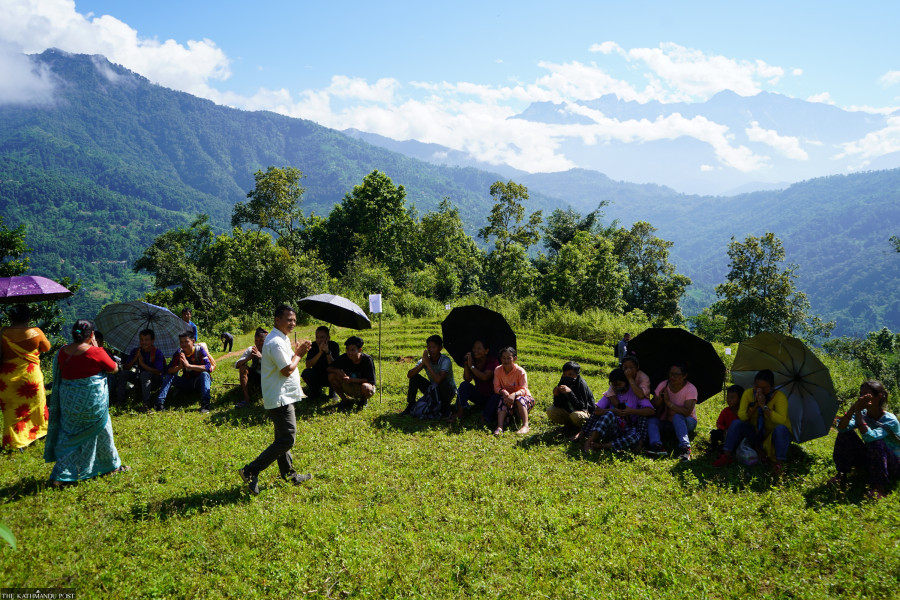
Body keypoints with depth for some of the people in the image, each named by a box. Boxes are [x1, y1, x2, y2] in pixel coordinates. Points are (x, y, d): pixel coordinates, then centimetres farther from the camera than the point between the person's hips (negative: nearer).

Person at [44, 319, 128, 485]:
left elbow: (59, 376, 11)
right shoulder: (96, 352, -17)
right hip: (92, 401, -4)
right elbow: (114, 368, -2)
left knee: (70, 436, 16)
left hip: (68, 400, 4)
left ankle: (60, 476, 17)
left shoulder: (62, 352, -3)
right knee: (101, 431, 14)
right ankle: (112, 465, 29)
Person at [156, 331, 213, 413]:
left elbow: (208, 367, -28)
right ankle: (160, 403, -23)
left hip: (199, 383, -4)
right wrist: (179, 367, -32)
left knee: (204, 374, -34)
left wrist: (189, 365, -36)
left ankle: (205, 404, -48)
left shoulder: (199, 350, -14)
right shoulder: (179, 353, -4)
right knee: (168, 376, -13)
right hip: (186, 383, 4)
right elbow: (168, 369, -10)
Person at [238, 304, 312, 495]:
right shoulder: (276, 342, -20)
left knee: (282, 437, 18)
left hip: (283, 397, 11)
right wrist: (298, 354, -8)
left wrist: (297, 351, 6)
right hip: (280, 399, -11)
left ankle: (289, 474, 29)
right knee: (287, 438, -11)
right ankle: (251, 471, -9)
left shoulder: (282, 339, 15)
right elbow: (287, 370, -21)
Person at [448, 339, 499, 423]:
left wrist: (471, 366, -25)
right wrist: (466, 365, -24)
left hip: (492, 396, -4)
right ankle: (460, 413, -26)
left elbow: (485, 377, -28)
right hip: (479, 395, 4)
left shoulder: (493, 361, -12)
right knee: (464, 385, -21)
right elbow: (467, 379, -12)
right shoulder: (473, 361, 1)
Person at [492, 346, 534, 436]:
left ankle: (525, 426, -47)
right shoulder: (498, 370, -5)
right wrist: (503, 392, -33)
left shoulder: (520, 371, -15)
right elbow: (496, 387, -10)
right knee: (503, 400, -31)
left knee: (519, 399, -35)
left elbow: (523, 389, -22)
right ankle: (499, 427, -46)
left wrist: (514, 394, -44)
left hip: (524, 398, -2)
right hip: (507, 397, 2)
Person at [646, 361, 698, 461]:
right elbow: (652, 406, 0)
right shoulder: (663, 385, -4)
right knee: (651, 419, -23)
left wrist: (668, 402, -26)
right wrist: (659, 400, -22)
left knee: (677, 417, -36)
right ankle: (657, 446, -43)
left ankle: (685, 448, -42)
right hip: (667, 422, 4)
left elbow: (687, 412, -28)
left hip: (687, 422, -4)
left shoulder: (691, 389, -16)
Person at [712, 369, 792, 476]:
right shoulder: (748, 393, -4)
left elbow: (782, 420, -31)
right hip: (756, 434, 3)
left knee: (780, 429, -35)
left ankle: (779, 463, -29)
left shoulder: (779, 396, -16)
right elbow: (741, 416, -13)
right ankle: (727, 456, -18)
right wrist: (755, 405, -26)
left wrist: (764, 406, -33)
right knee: (736, 423, -19)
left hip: (772, 436, -3)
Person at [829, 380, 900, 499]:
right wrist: (853, 408, -34)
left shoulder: (890, 420, -22)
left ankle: (879, 487, -28)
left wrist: (858, 412, -37)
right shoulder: (862, 414, -5)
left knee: (876, 442, -35)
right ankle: (841, 475, -9)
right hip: (870, 462, 6)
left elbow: (869, 437, -41)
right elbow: (841, 428, -24)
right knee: (845, 434, -14)